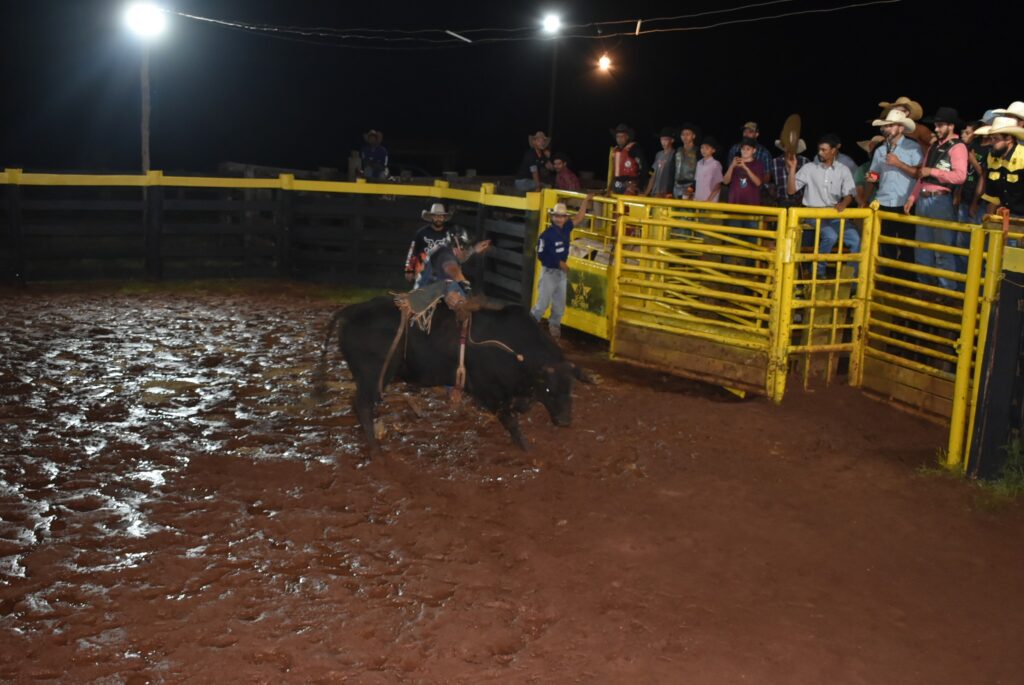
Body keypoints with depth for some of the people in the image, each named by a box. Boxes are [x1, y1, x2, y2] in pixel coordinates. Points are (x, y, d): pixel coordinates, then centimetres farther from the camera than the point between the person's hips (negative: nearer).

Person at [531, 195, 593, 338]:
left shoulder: (566, 229, 1)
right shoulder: (546, 235, -17)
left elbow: (579, 218, 9)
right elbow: (541, 255, -16)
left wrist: (586, 201, 4)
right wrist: (559, 263, -17)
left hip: (562, 272, 6)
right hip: (549, 272, -6)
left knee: (560, 304, 11)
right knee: (543, 302, -2)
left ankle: (554, 325, 25)